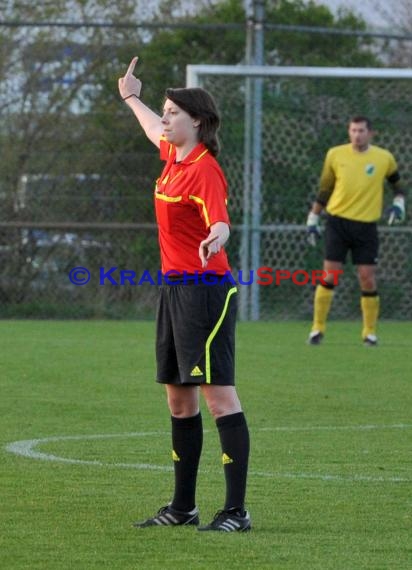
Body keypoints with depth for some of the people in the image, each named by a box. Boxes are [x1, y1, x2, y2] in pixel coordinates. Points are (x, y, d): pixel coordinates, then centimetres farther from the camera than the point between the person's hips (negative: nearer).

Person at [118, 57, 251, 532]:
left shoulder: (204, 170, -16)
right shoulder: (174, 156, 10)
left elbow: (221, 224, -29)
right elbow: (154, 131, 34)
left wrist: (214, 239, -52)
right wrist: (132, 99, 51)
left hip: (205, 291, -10)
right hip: (174, 288, 10)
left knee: (218, 396, -11)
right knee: (179, 400, 14)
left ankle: (236, 510, -11)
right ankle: (183, 506, 23)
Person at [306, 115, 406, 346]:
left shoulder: (384, 158, 1)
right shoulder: (335, 155, 2)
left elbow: (397, 183, 18)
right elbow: (324, 189, 10)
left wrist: (399, 203, 1)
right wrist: (313, 219, 10)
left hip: (367, 226, 0)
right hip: (338, 222, 0)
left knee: (368, 279, -3)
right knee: (329, 276, -5)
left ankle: (370, 332, 10)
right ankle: (318, 328, 4)